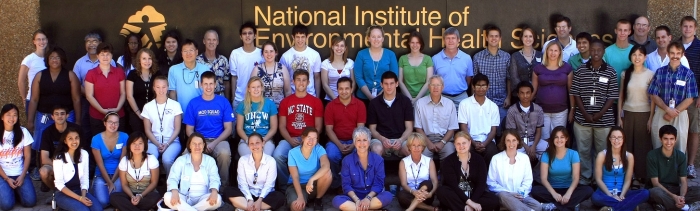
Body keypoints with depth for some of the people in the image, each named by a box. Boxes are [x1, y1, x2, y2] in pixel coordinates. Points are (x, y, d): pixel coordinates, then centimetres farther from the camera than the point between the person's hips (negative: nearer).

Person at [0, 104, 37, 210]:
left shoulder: (23, 132, 0)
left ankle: (17, 190, 13)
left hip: (20, 173, 1)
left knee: (30, 202, -19)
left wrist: (22, 176, -9)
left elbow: (27, 156, 1)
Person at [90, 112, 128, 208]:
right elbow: (100, 164, -7)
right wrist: (109, 183, -13)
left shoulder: (124, 137, -5)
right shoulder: (96, 139, -7)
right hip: (102, 175, 0)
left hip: (118, 174, 0)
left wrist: (113, 181, -9)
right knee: (102, 201, -23)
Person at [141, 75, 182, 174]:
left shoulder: (175, 105, 5)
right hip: (153, 141, 1)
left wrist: (167, 144, -11)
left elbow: (177, 129, 3)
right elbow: (147, 130, 7)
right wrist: (158, 144, -8)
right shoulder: (148, 106, 9)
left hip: (172, 141, -1)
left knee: (167, 159, -32)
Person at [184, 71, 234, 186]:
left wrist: (214, 143, -13)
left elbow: (228, 128, 1)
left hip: (219, 140, -1)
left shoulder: (223, 102, 3)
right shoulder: (193, 103, 6)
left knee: (225, 154, -35)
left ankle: (223, 185, -13)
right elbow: (189, 130, 7)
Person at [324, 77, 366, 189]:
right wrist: (339, 145, -16)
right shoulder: (330, 106, 1)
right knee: (331, 155, -32)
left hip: (354, 141, 0)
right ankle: (336, 182, -6)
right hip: (336, 141, 0)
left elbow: (361, 128, -3)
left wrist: (353, 145, -18)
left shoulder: (360, 105, 1)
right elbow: (329, 129, -2)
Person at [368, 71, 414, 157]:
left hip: (401, 139, 0)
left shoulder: (405, 101, 9)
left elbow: (409, 128, 7)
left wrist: (401, 140, -13)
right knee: (377, 149, -36)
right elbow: (372, 129, 9)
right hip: (381, 139, 0)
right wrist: (382, 139, -12)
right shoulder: (374, 103, 9)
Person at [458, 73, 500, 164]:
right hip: (470, 140, -2)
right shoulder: (464, 104, 4)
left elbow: (493, 130, 8)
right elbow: (463, 128, 1)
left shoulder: (493, 106, 11)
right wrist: (474, 143, -13)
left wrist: (485, 143, -11)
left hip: (487, 141, 2)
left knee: (492, 152, -31)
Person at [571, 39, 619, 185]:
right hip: (582, 119, 1)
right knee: (583, 150, 7)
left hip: (604, 120, -1)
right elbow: (576, 94, 2)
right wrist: (585, 114, -8)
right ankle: (584, 178, 19)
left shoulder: (610, 72, 1)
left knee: (603, 151, 5)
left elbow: (612, 97, -1)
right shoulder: (581, 71, 3)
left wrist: (600, 114, -12)